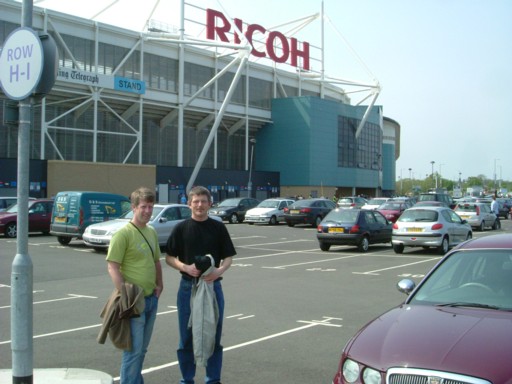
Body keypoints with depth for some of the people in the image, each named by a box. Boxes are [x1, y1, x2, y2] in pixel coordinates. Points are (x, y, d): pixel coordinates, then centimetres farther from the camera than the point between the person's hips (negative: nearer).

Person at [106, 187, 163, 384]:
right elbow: (113, 267, -16)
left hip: (151, 299, 8)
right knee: (134, 349, -5)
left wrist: (159, 284, 12)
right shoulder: (123, 234, -13)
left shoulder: (152, 232, 11)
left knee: (142, 348, 16)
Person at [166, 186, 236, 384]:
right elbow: (169, 257, 3)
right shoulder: (181, 229, 1)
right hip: (188, 286, 0)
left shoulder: (218, 228, 2)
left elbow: (228, 257, 4)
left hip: (213, 285, 0)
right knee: (186, 337, 8)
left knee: (213, 336, 7)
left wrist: (219, 270, -17)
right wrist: (185, 267, -16)